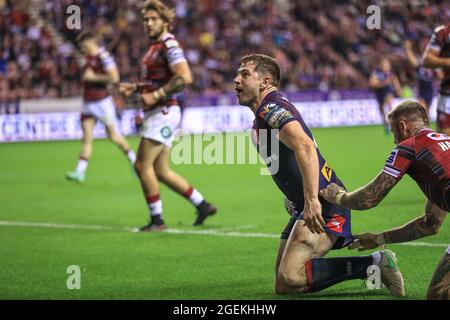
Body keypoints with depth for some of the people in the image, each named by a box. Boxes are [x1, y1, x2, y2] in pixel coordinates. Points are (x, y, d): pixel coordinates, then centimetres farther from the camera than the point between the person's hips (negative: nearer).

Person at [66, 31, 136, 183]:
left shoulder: (103, 56, -14)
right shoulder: (88, 58, 12)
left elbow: (114, 78, -24)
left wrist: (93, 77, -19)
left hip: (102, 101, -7)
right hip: (88, 102, 7)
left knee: (113, 135, 3)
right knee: (86, 137, -2)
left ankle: (134, 161, 22)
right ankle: (80, 172, -9)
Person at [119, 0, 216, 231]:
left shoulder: (169, 45, -13)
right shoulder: (155, 46, 17)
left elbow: (184, 77, -26)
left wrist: (156, 95, -25)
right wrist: (135, 88, 15)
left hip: (163, 112, -10)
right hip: (156, 114, 10)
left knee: (142, 165, -9)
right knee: (161, 172, 11)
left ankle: (157, 220, 0)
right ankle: (203, 205, 19)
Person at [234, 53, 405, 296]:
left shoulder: (271, 109, -13)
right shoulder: (263, 115, 19)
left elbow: (305, 146, -31)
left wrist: (311, 200, -39)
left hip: (324, 206, -10)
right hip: (304, 206, 10)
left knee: (290, 278, -23)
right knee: (282, 288, 6)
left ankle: (374, 264, -12)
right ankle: (373, 266, 9)